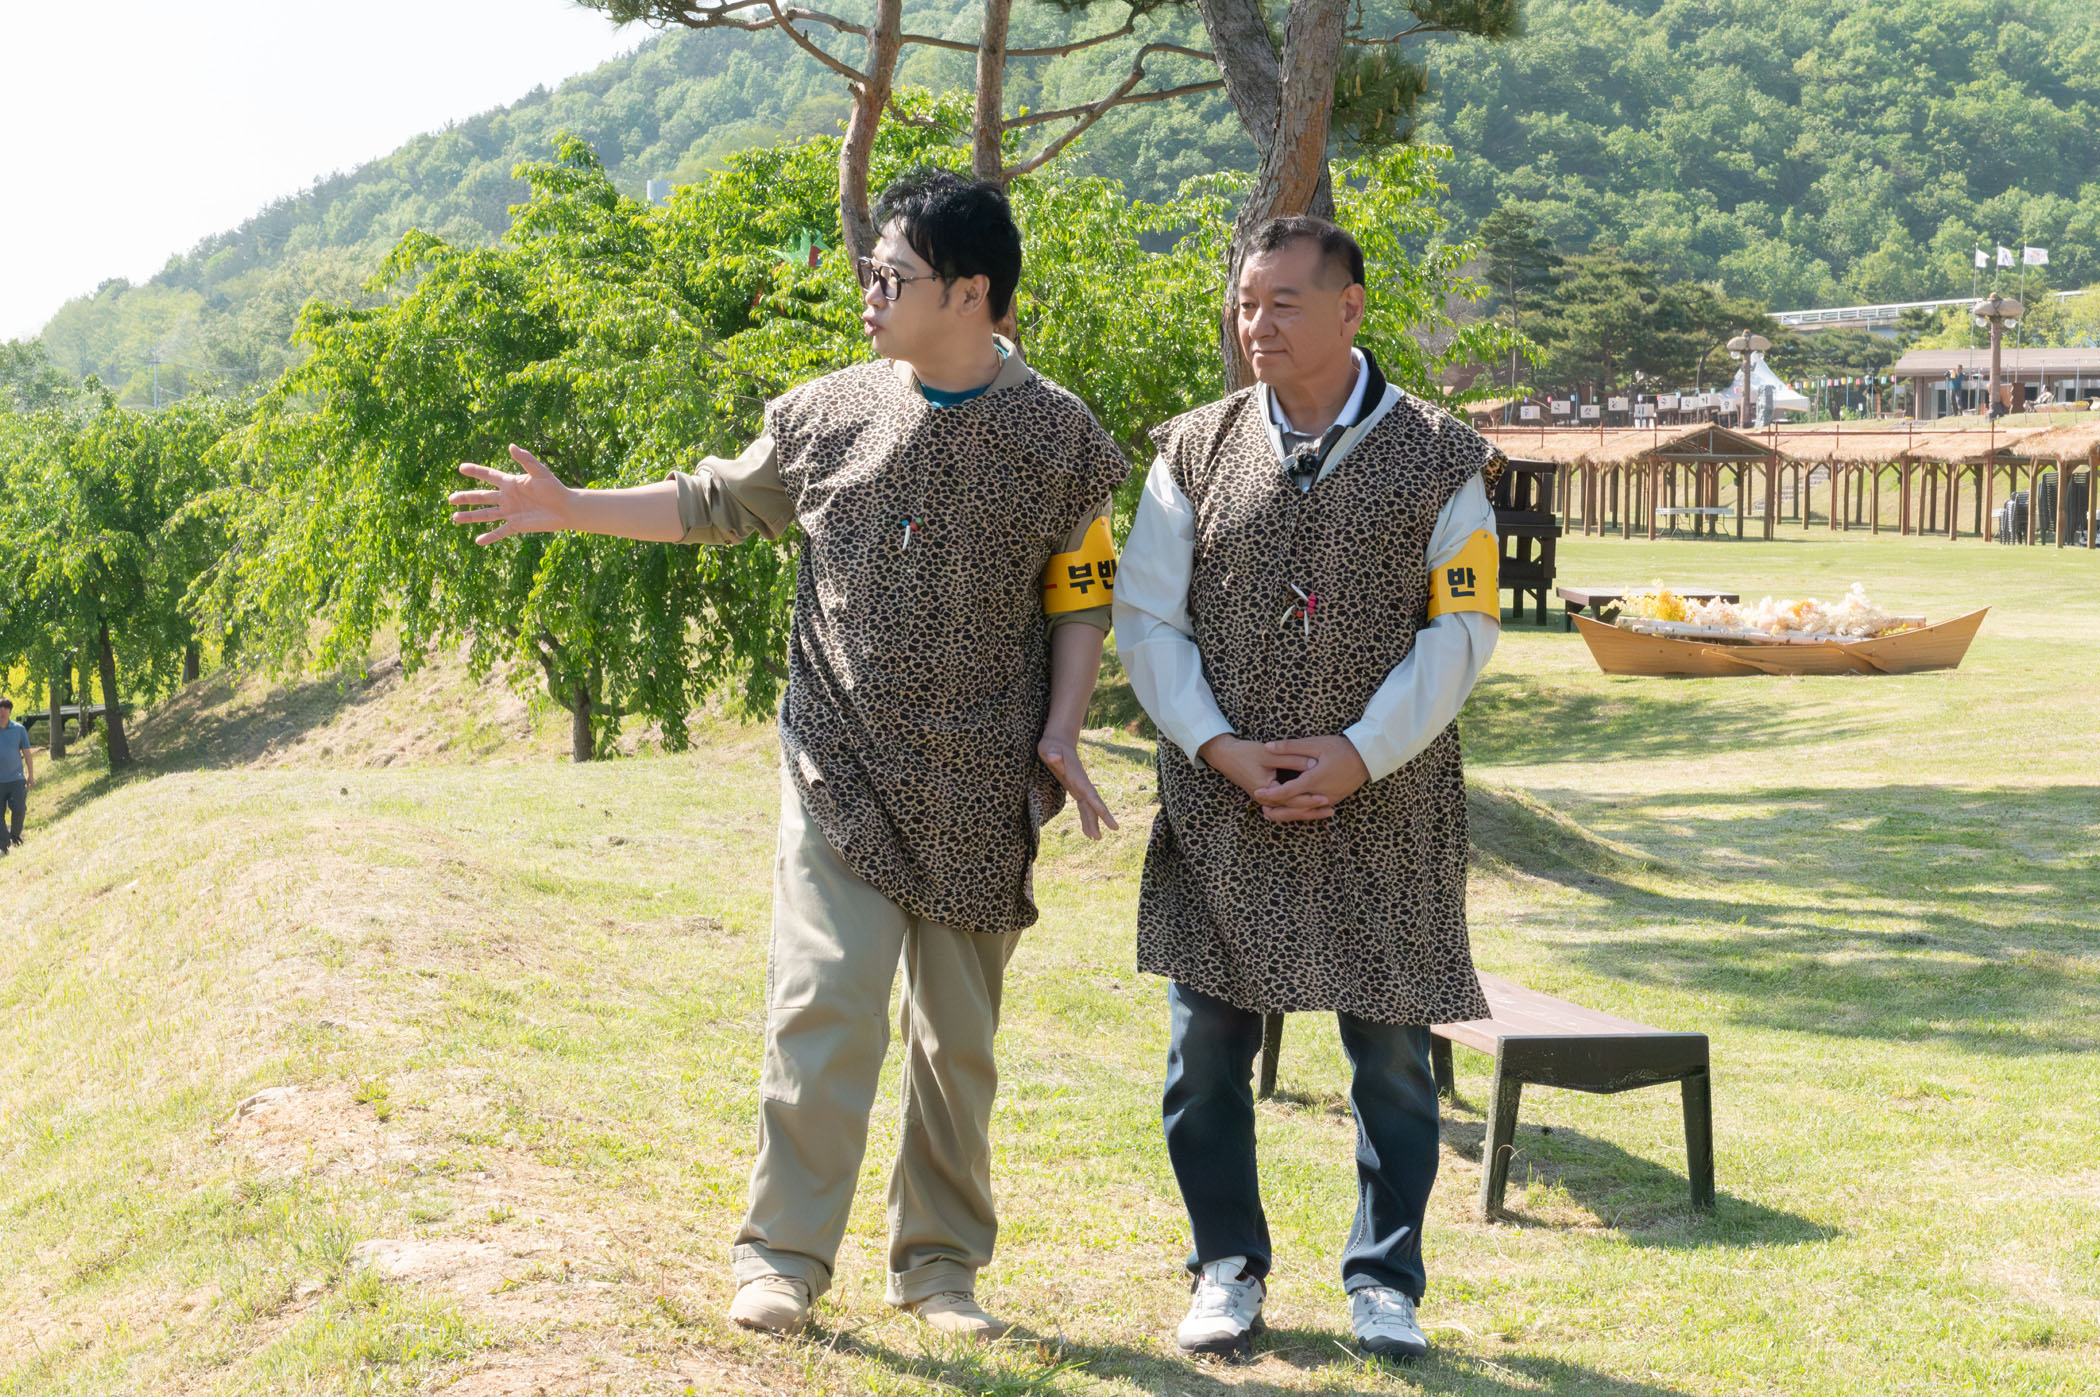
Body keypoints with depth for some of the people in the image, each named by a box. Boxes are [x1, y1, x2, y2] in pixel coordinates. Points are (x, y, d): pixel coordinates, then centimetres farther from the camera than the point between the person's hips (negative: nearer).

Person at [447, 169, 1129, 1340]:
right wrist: (570, 509, 12)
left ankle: (942, 1259, 20)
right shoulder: (827, 417, 4)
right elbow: (716, 503, 17)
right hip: (843, 770, 1)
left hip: (980, 790, 0)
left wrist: (1061, 728, -7)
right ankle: (785, 1257, 2)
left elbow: (1082, 593, 5)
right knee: (824, 1004, -10)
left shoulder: (1058, 435, -1)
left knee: (960, 1035, 7)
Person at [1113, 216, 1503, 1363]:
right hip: (1221, 803, 2)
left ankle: (1385, 1280, 18)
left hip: (1384, 806, -1)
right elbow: (1145, 616, 5)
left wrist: (1359, 755, -11)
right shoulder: (1196, 451, 6)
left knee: (1390, 1052, 3)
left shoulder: (1438, 460, 2)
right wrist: (1220, 748, -8)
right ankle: (1228, 1268, 21)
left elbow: (1462, 628, -2)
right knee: (1207, 1046, 4)